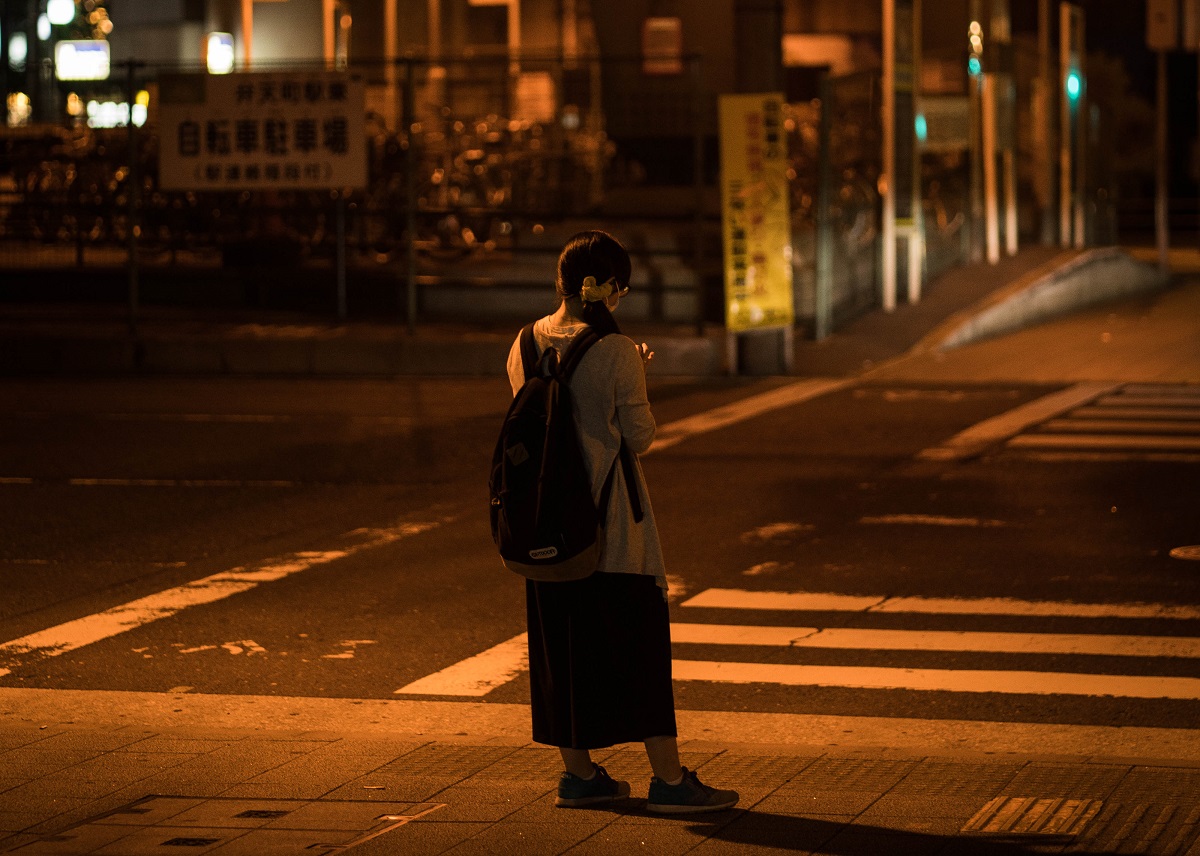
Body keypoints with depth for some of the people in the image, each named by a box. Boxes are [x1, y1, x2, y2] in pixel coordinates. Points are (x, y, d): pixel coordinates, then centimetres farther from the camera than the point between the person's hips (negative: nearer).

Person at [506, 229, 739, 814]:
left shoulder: (526, 346, 2)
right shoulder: (616, 352, -16)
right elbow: (639, 436, -10)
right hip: (610, 517, -6)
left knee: (561, 639, 13)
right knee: (638, 638, 0)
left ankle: (579, 774, 18)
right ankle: (668, 778, 2)